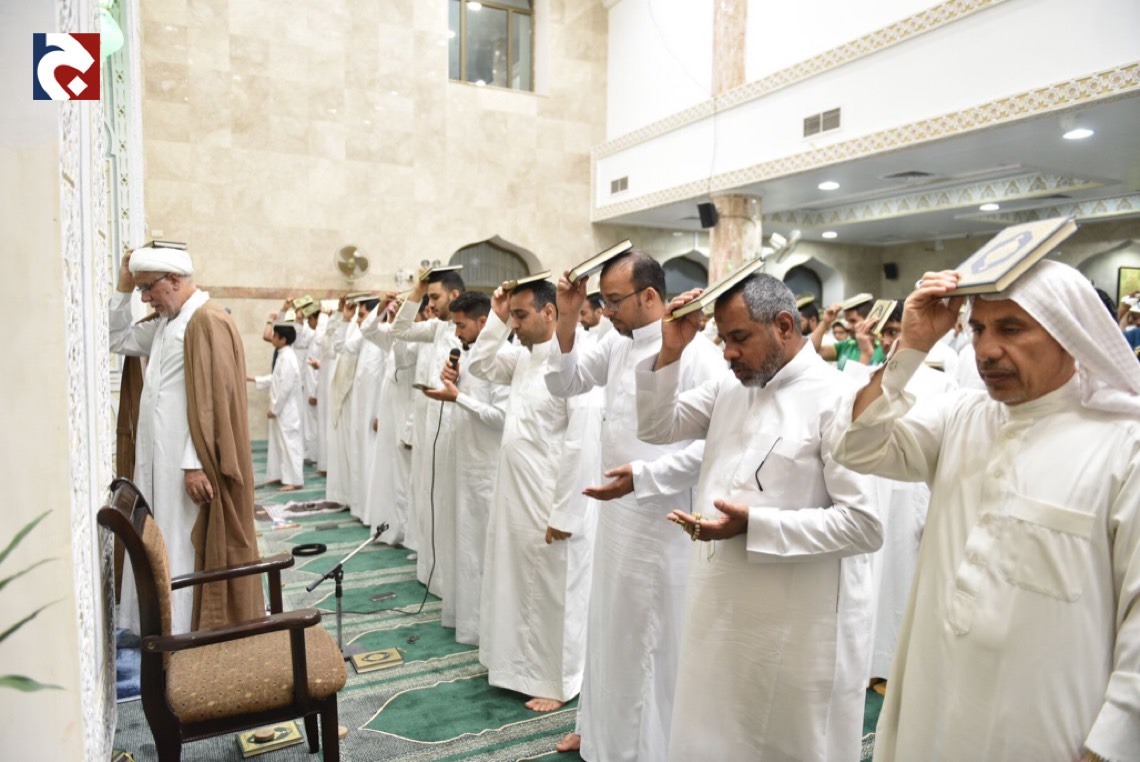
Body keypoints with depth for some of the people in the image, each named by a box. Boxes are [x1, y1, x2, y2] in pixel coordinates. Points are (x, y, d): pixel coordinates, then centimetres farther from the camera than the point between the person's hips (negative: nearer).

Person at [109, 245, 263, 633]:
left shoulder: (208, 321, -15)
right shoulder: (166, 322, 14)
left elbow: (211, 399, -20)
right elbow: (117, 340, 25)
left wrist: (194, 464, -22)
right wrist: (123, 287, 11)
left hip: (187, 462, -9)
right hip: (160, 458, 9)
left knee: (185, 550, -1)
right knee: (161, 547, 14)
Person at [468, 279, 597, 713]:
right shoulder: (522, 357, 6)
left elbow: (579, 446, -23)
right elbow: (480, 365, 20)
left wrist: (563, 515, -21)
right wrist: (496, 319, 6)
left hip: (551, 505, -9)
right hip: (516, 497, 9)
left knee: (553, 595, 7)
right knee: (519, 587, 22)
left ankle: (558, 682, 25)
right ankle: (524, 664, 41)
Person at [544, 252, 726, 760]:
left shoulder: (695, 352, -19)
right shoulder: (617, 343, 5)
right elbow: (564, 383, 9)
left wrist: (645, 476, -26)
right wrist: (567, 321, -5)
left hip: (661, 518, -8)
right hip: (616, 510, 8)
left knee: (649, 636, 7)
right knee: (608, 625, 21)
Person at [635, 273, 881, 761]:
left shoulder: (838, 400, -16)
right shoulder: (728, 389, 6)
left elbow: (865, 523, -19)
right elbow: (657, 427, 11)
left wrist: (755, 525, -23)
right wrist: (670, 352, -3)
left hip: (797, 628, -6)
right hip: (721, 611, 7)